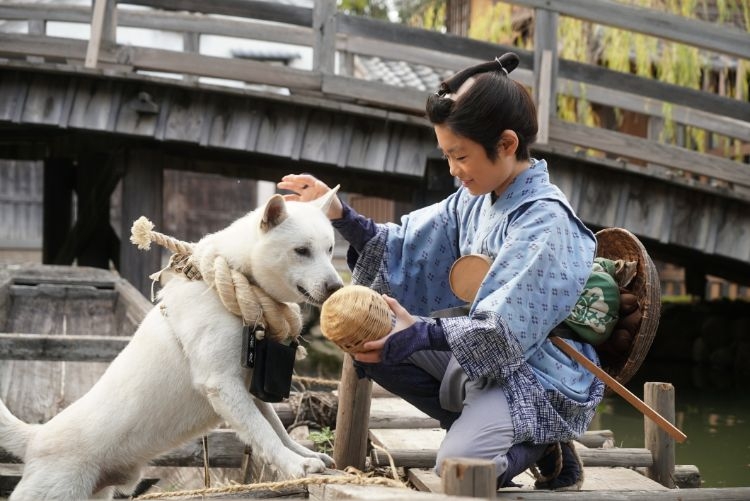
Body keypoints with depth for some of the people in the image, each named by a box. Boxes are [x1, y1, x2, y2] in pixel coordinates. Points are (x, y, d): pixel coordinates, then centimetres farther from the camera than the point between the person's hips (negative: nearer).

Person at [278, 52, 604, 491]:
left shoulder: (546, 223, -23)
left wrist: (422, 333, -37)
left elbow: (506, 330, -29)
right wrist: (340, 215, -3)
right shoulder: (473, 201, 4)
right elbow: (406, 249, 9)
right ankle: (478, 427, 1)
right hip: (481, 357, 9)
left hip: (538, 376, -9)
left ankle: (541, 448, 3)